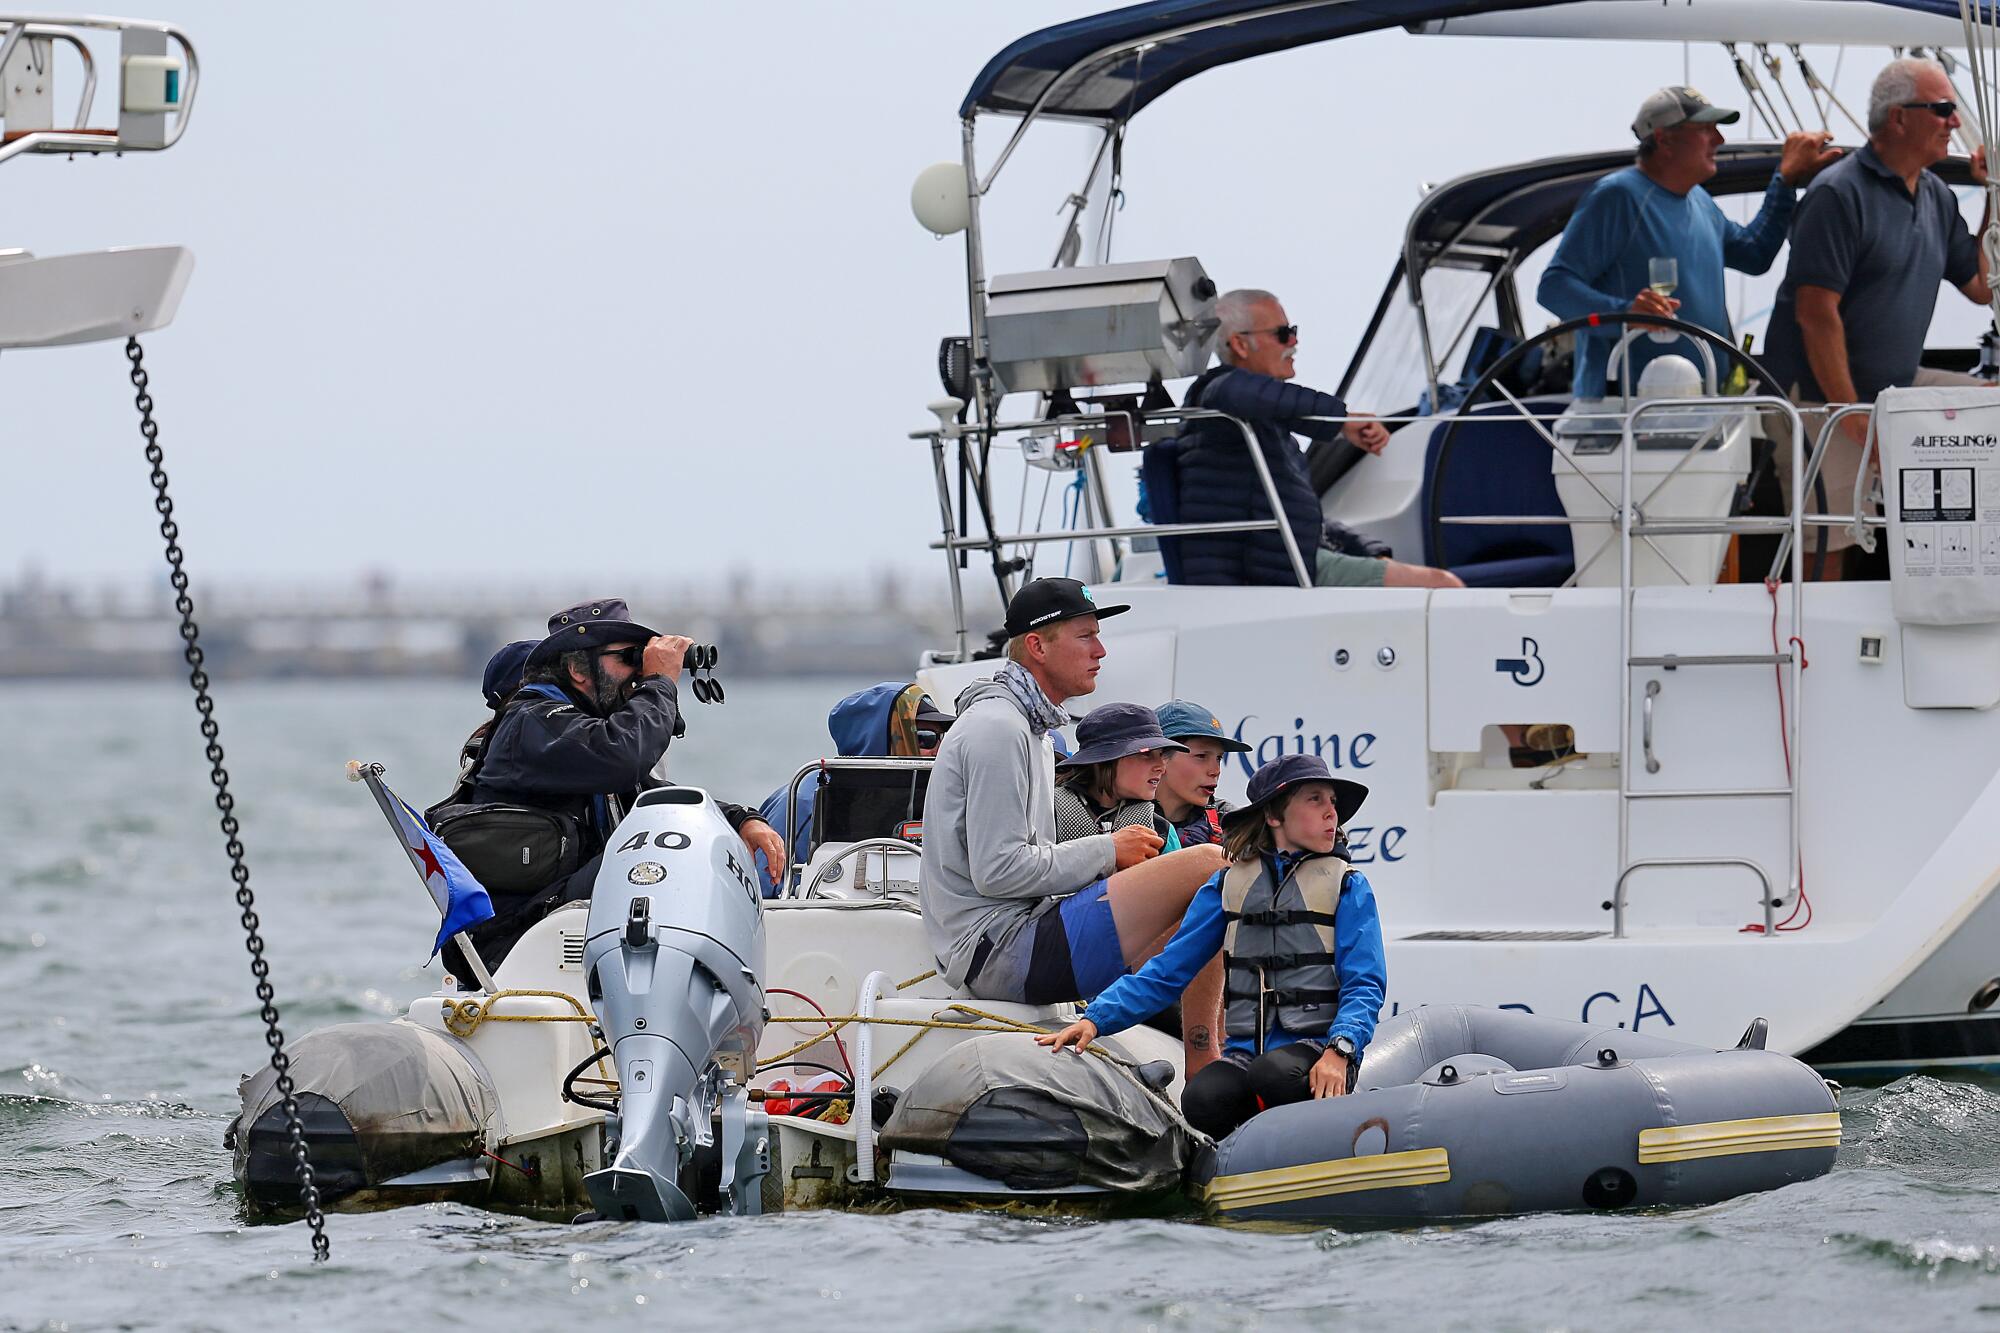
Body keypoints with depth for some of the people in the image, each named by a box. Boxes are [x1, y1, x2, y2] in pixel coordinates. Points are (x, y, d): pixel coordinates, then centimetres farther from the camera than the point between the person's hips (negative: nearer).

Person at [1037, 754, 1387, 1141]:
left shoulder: (1348, 887, 8)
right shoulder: (1231, 884, 15)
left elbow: (1365, 985, -1)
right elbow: (1167, 970, 13)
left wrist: (1338, 1051, -22)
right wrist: (1095, 1018, -2)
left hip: (1316, 1047, -2)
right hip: (1244, 1049, 2)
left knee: (1272, 1075, -37)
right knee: (1202, 1100, -32)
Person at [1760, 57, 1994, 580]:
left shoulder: (1937, 198, 11)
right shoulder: (1840, 194, -15)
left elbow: (1982, 287, 16)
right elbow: (1816, 313, -19)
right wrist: (1852, 415, -21)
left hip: (1898, 387, 8)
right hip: (1822, 398, -8)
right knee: (1829, 555, -9)